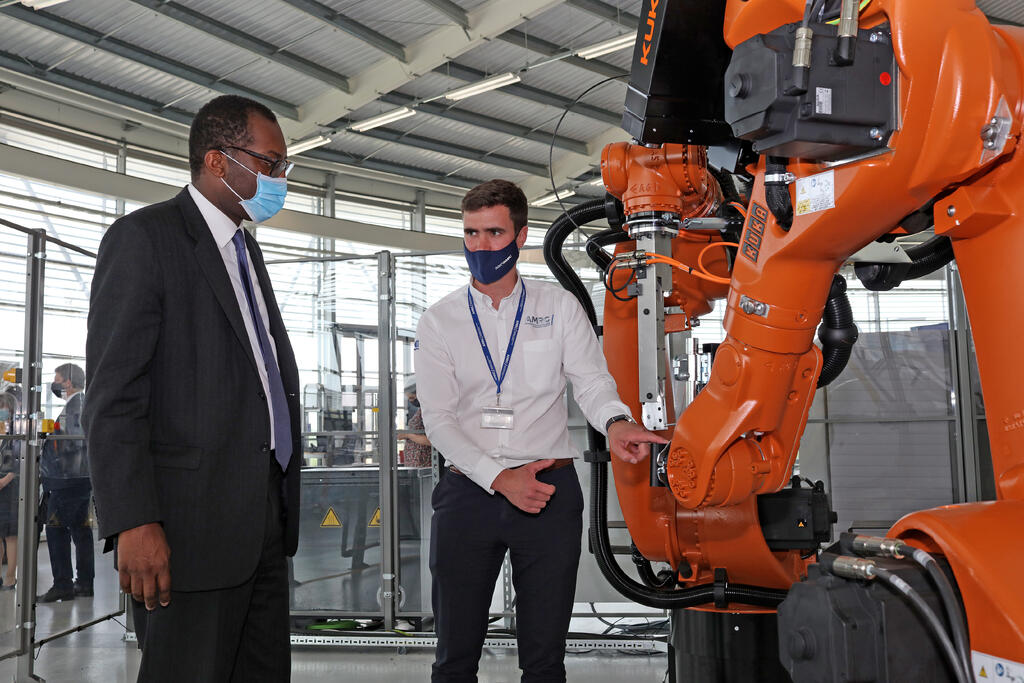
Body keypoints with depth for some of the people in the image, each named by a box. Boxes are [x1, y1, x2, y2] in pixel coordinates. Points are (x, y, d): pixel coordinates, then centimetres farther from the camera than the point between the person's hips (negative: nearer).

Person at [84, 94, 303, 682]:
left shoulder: (246, 250, 20)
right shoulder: (144, 238, -6)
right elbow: (113, 395, -13)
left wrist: (285, 493, 13)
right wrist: (134, 523, -19)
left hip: (267, 517, 8)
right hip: (193, 523, -8)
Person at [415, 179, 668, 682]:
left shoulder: (559, 307, 8)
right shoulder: (439, 322, 6)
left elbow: (591, 377, -2)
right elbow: (438, 419, 0)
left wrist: (615, 422, -25)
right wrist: (500, 479, -13)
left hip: (550, 490, 0)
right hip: (468, 491, 0)